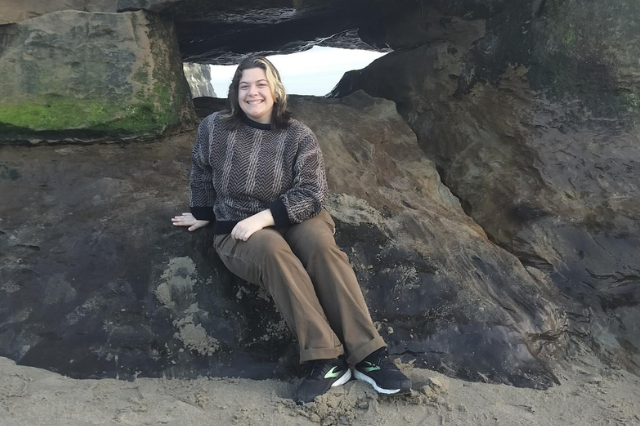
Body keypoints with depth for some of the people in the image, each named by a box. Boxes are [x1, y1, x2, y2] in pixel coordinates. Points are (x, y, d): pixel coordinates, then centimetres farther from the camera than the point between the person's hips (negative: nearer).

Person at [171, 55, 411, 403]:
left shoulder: (299, 137, -5)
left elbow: (312, 195, -14)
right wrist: (203, 214, 26)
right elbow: (201, 175, 14)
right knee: (271, 248, -36)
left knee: (321, 244, -33)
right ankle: (327, 359, -36)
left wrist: (262, 217, -23)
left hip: (293, 219, 1)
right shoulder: (214, 128, -2)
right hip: (237, 232, 0)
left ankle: (368, 355, -33)